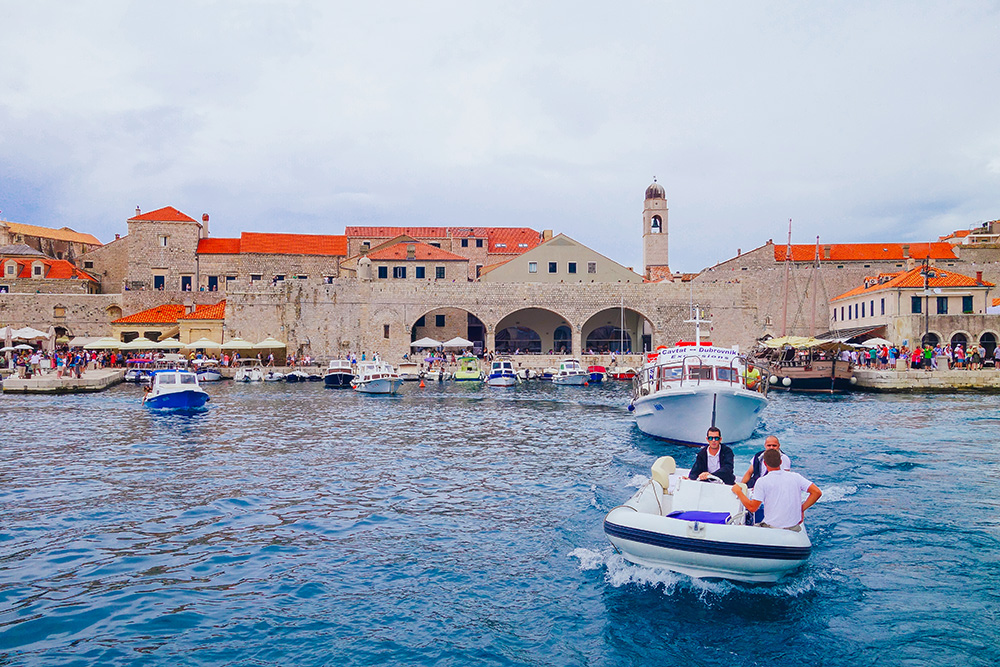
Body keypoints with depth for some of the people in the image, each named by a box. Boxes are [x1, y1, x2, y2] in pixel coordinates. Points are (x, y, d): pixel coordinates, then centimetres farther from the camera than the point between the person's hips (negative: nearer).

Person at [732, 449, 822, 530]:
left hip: (772, 528, -5)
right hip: (794, 529, 5)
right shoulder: (795, 477, 3)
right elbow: (817, 492, 0)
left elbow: (752, 508, -9)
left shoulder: (762, 482, -9)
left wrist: (738, 491, 5)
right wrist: (802, 509, 6)